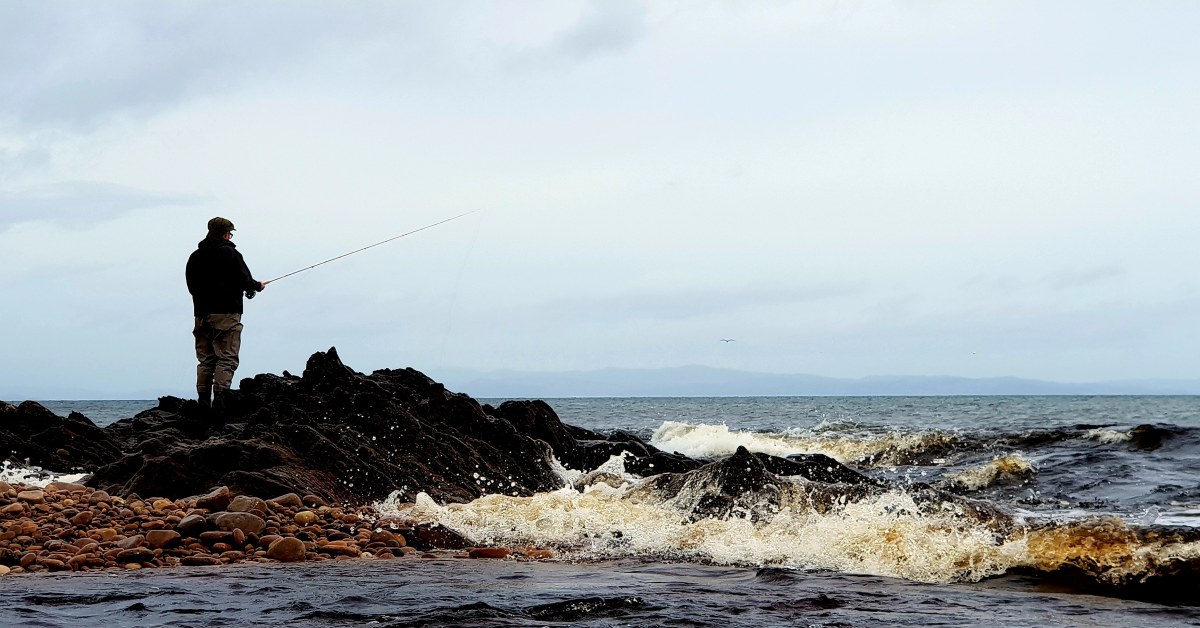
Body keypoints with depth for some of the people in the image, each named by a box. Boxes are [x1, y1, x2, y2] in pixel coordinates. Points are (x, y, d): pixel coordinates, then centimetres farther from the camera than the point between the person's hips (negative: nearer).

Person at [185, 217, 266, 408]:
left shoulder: (195, 257, 12)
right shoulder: (230, 253, -6)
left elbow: (192, 286, 18)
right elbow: (245, 281, -8)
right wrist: (257, 286, 12)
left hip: (202, 315, 6)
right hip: (227, 314, -6)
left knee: (205, 360, 9)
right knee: (226, 359, -7)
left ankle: (203, 400, 3)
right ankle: (219, 399, -17)